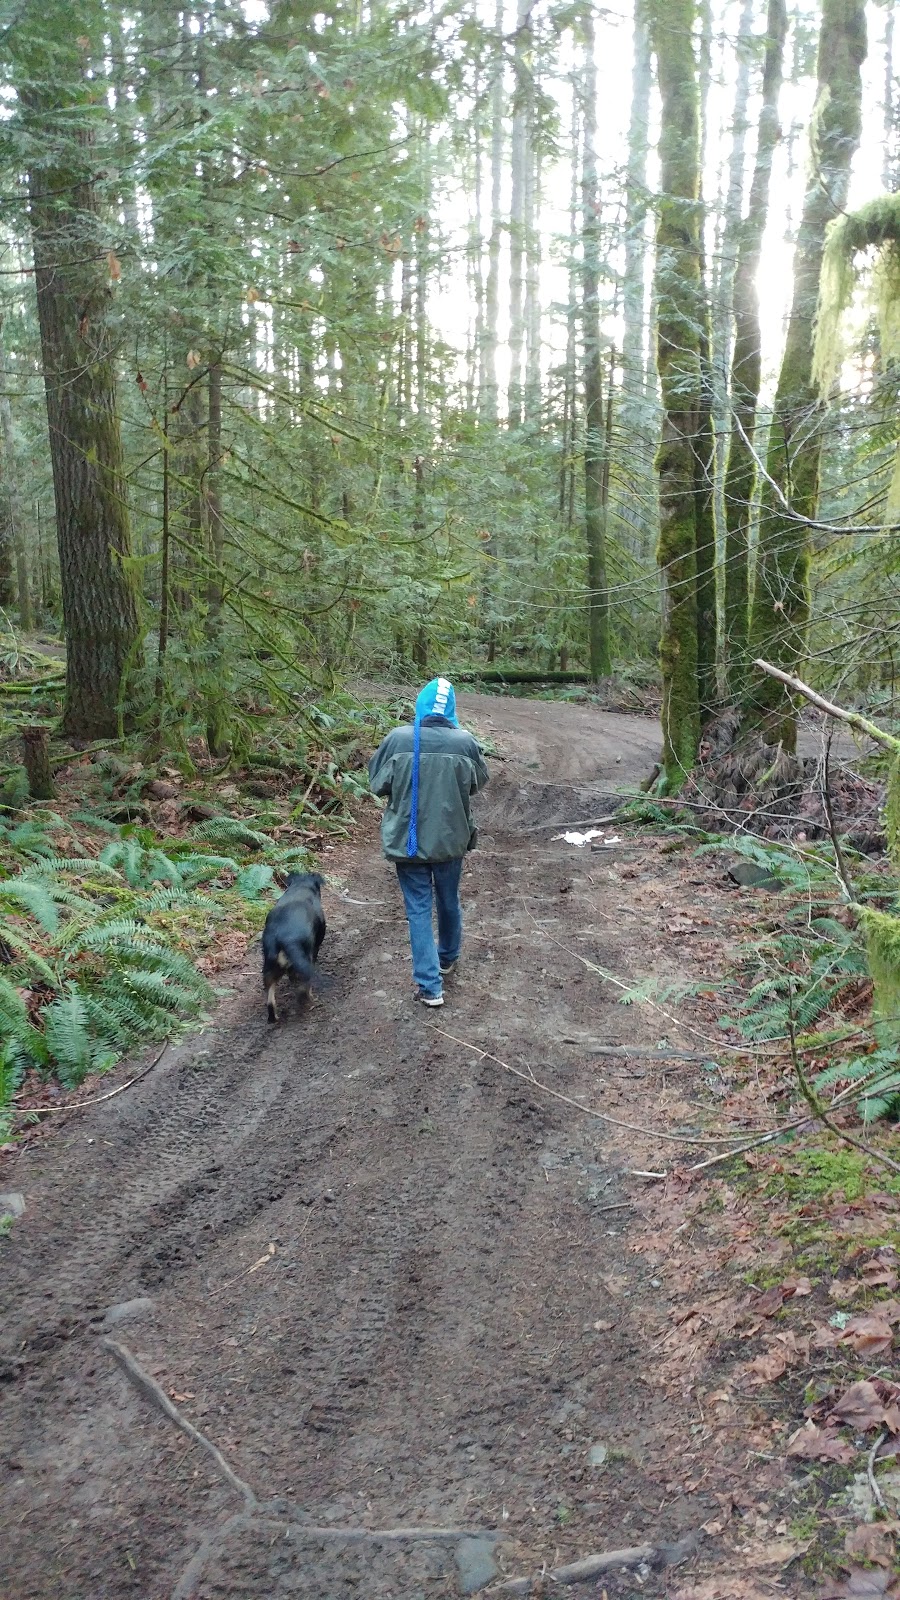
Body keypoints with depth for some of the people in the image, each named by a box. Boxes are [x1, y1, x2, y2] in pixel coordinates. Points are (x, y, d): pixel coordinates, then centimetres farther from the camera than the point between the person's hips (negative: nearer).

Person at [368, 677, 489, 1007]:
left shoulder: (397, 739, -15)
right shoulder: (465, 742, -11)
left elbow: (377, 783, -4)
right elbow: (479, 781, 5)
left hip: (407, 840, -2)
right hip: (450, 839, 2)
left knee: (419, 909, 6)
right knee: (449, 901, 22)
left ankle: (430, 986, 4)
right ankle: (448, 958, 44)